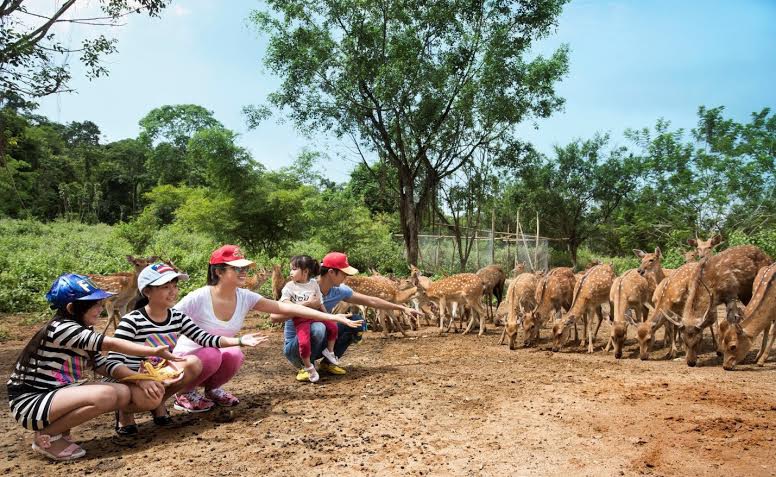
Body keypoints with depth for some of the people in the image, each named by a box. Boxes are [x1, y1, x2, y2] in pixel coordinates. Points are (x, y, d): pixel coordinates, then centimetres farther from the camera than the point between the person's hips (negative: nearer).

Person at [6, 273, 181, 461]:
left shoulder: (83, 334, 8)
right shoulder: (61, 328, -20)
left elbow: (104, 365, 2)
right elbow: (112, 344, -25)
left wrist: (139, 379, -13)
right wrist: (155, 351, -25)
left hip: (57, 395, 9)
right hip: (30, 402, -9)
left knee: (125, 393, -6)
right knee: (106, 395, -29)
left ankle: (59, 427, 7)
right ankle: (47, 436, -9)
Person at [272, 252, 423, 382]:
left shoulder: (339, 291, -6)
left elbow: (371, 301, 3)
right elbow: (274, 316, -31)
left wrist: (403, 308, 6)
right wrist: (307, 305, -38)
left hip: (318, 343, 6)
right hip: (295, 347, -6)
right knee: (317, 327, -38)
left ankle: (327, 362, 5)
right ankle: (304, 367, -11)